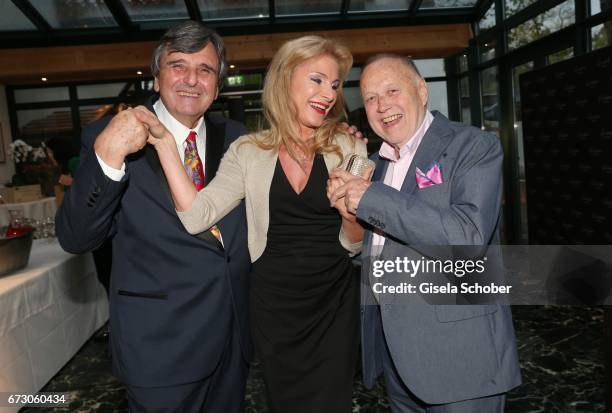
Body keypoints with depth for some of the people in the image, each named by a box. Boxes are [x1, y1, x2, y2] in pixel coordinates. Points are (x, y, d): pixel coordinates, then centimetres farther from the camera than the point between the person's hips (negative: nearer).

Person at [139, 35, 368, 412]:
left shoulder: (349, 148, -3)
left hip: (334, 304, 0)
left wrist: (351, 215, -21)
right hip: (272, 304, 1)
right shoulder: (248, 152, -2)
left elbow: (355, 244, 0)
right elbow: (196, 216, -15)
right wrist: (164, 141, -17)